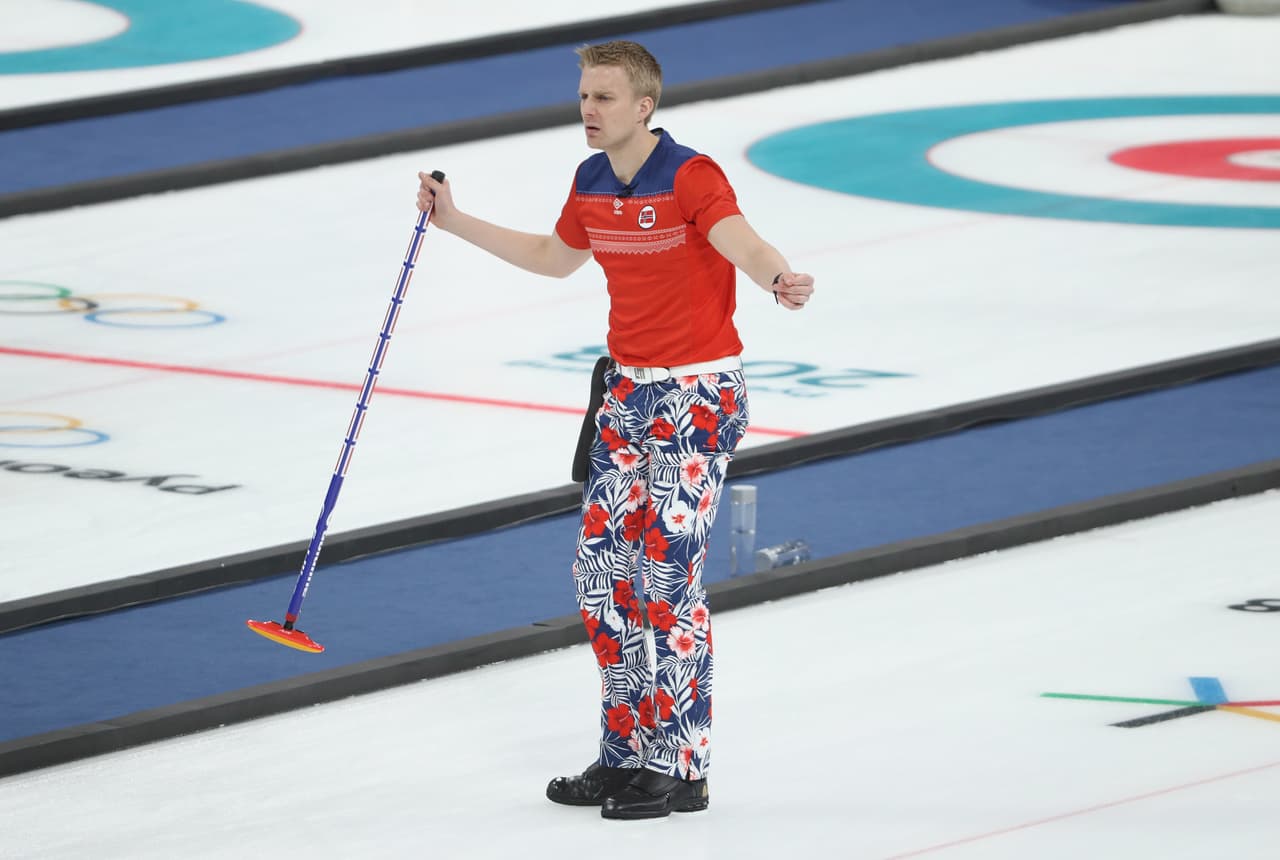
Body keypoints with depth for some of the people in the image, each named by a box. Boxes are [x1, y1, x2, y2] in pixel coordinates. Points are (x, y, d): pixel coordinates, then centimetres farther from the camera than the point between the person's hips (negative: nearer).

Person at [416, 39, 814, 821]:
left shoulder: (691, 177, -18)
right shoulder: (591, 185, 5)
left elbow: (744, 245, -35)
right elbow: (556, 258, 25)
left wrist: (779, 279, -58)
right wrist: (458, 223, 24)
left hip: (702, 391, -8)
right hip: (631, 389, 8)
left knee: (666, 573, -10)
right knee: (602, 568, 7)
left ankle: (680, 768, -3)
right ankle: (627, 753, 17)